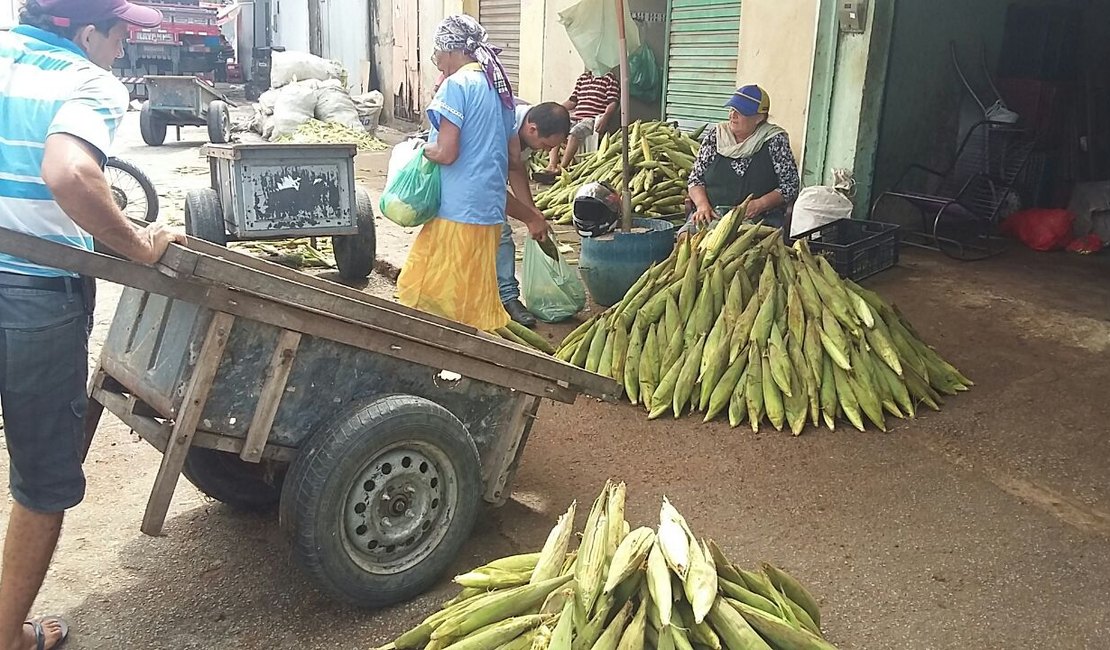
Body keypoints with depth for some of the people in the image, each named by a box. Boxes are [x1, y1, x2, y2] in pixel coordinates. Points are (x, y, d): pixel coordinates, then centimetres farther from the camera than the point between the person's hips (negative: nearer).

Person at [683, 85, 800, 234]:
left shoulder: (775, 141, 3)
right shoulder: (715, 135, 11)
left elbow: (790, 186, 2)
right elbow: (696, 178, 11)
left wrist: (759, 205, -13)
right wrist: (703, 205, -9)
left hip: (759, 219, -2)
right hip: (711, 215, 2)